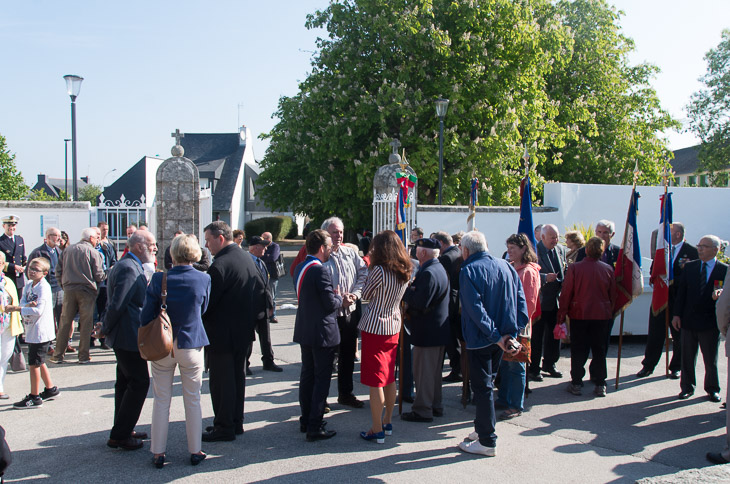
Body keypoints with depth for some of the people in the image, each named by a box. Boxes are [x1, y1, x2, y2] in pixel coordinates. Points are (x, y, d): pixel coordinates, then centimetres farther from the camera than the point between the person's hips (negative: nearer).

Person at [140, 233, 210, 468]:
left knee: (161, 400, 12)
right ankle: (195, 451, 20)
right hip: (192, 345, 0)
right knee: (193, 400, 12)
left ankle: (158, 452, 20)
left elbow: (146, 315, -6)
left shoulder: (159, 279, -12)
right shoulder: (204, 279, -10)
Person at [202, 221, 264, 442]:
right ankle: (236, 422, 28)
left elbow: (207, 302, -20)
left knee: (221, 381, 2)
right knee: (238, 377, 17)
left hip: (222, 334, -9)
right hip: (244, 330, 9)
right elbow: (261, 293, 11)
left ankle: (224, 427, 11)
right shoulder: (248, 259, 6)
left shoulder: (220, 265, -22)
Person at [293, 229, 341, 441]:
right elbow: (330, 304, -20)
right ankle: (315, 428, 4)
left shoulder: (300, 268, 7)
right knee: (322, 378, 0)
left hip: (304, 330, 9)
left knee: (307, 375, 17)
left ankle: (306, 420, 28)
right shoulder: (321, 271, -21)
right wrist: (339, 297, 1)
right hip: (322, 332, -9)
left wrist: (334, 297, 14)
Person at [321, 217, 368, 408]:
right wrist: (338, 300, -20)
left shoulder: (350, 253, 7)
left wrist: (355, 294, -7)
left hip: (350, 312, 6)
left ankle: (345, 393, 31)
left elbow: (363, 272, 7)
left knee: (348, 355, 16)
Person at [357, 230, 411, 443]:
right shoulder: (405, 272, 3)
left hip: (375, 327, -7)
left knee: (375, 381, -1)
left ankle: (377, 430, 5)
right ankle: (387, 423, 28)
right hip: (393, 328, 8)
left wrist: (370, 270, 0)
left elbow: (366, 294, -7)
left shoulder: (380, 271, -20)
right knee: (389, 378, 17)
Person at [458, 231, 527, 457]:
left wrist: (496, 336, -20)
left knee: (482, 387, 2)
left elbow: (475, 309, -22)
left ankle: (487, 441, 8)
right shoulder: (506, 266, 6)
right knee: (487, 383, 20)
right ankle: (484, 429, 31)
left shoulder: (468, 271, -14)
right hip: (502, 335, 7)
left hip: (481, 338, -7)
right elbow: (521, 301, 3)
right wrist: (511, 332, 0)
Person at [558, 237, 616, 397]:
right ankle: (600, 385, 14)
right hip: (602, 316, 2)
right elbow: (613, 294, 6)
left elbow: (566, 293, -8)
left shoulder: (574, 268, -11)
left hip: (579, 314, -2)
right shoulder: (608, 269, -2)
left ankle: (576, 384, 11)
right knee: (599, 349, 10)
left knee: (578, 349, 7)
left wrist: (562, 315, 2)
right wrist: (609, 312, 20)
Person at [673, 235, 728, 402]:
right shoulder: (690, 267, 5)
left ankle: (712, 389, 26)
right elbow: (681, 292, 5)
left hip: (710, 322, -2)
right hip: (688, 320, 2)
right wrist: (677, 314, 1)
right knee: (687, 358, 10)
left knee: (711, 360, 9)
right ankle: (687, 387, 23)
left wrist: (720, 295, -26)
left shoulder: (724, 270, -4)